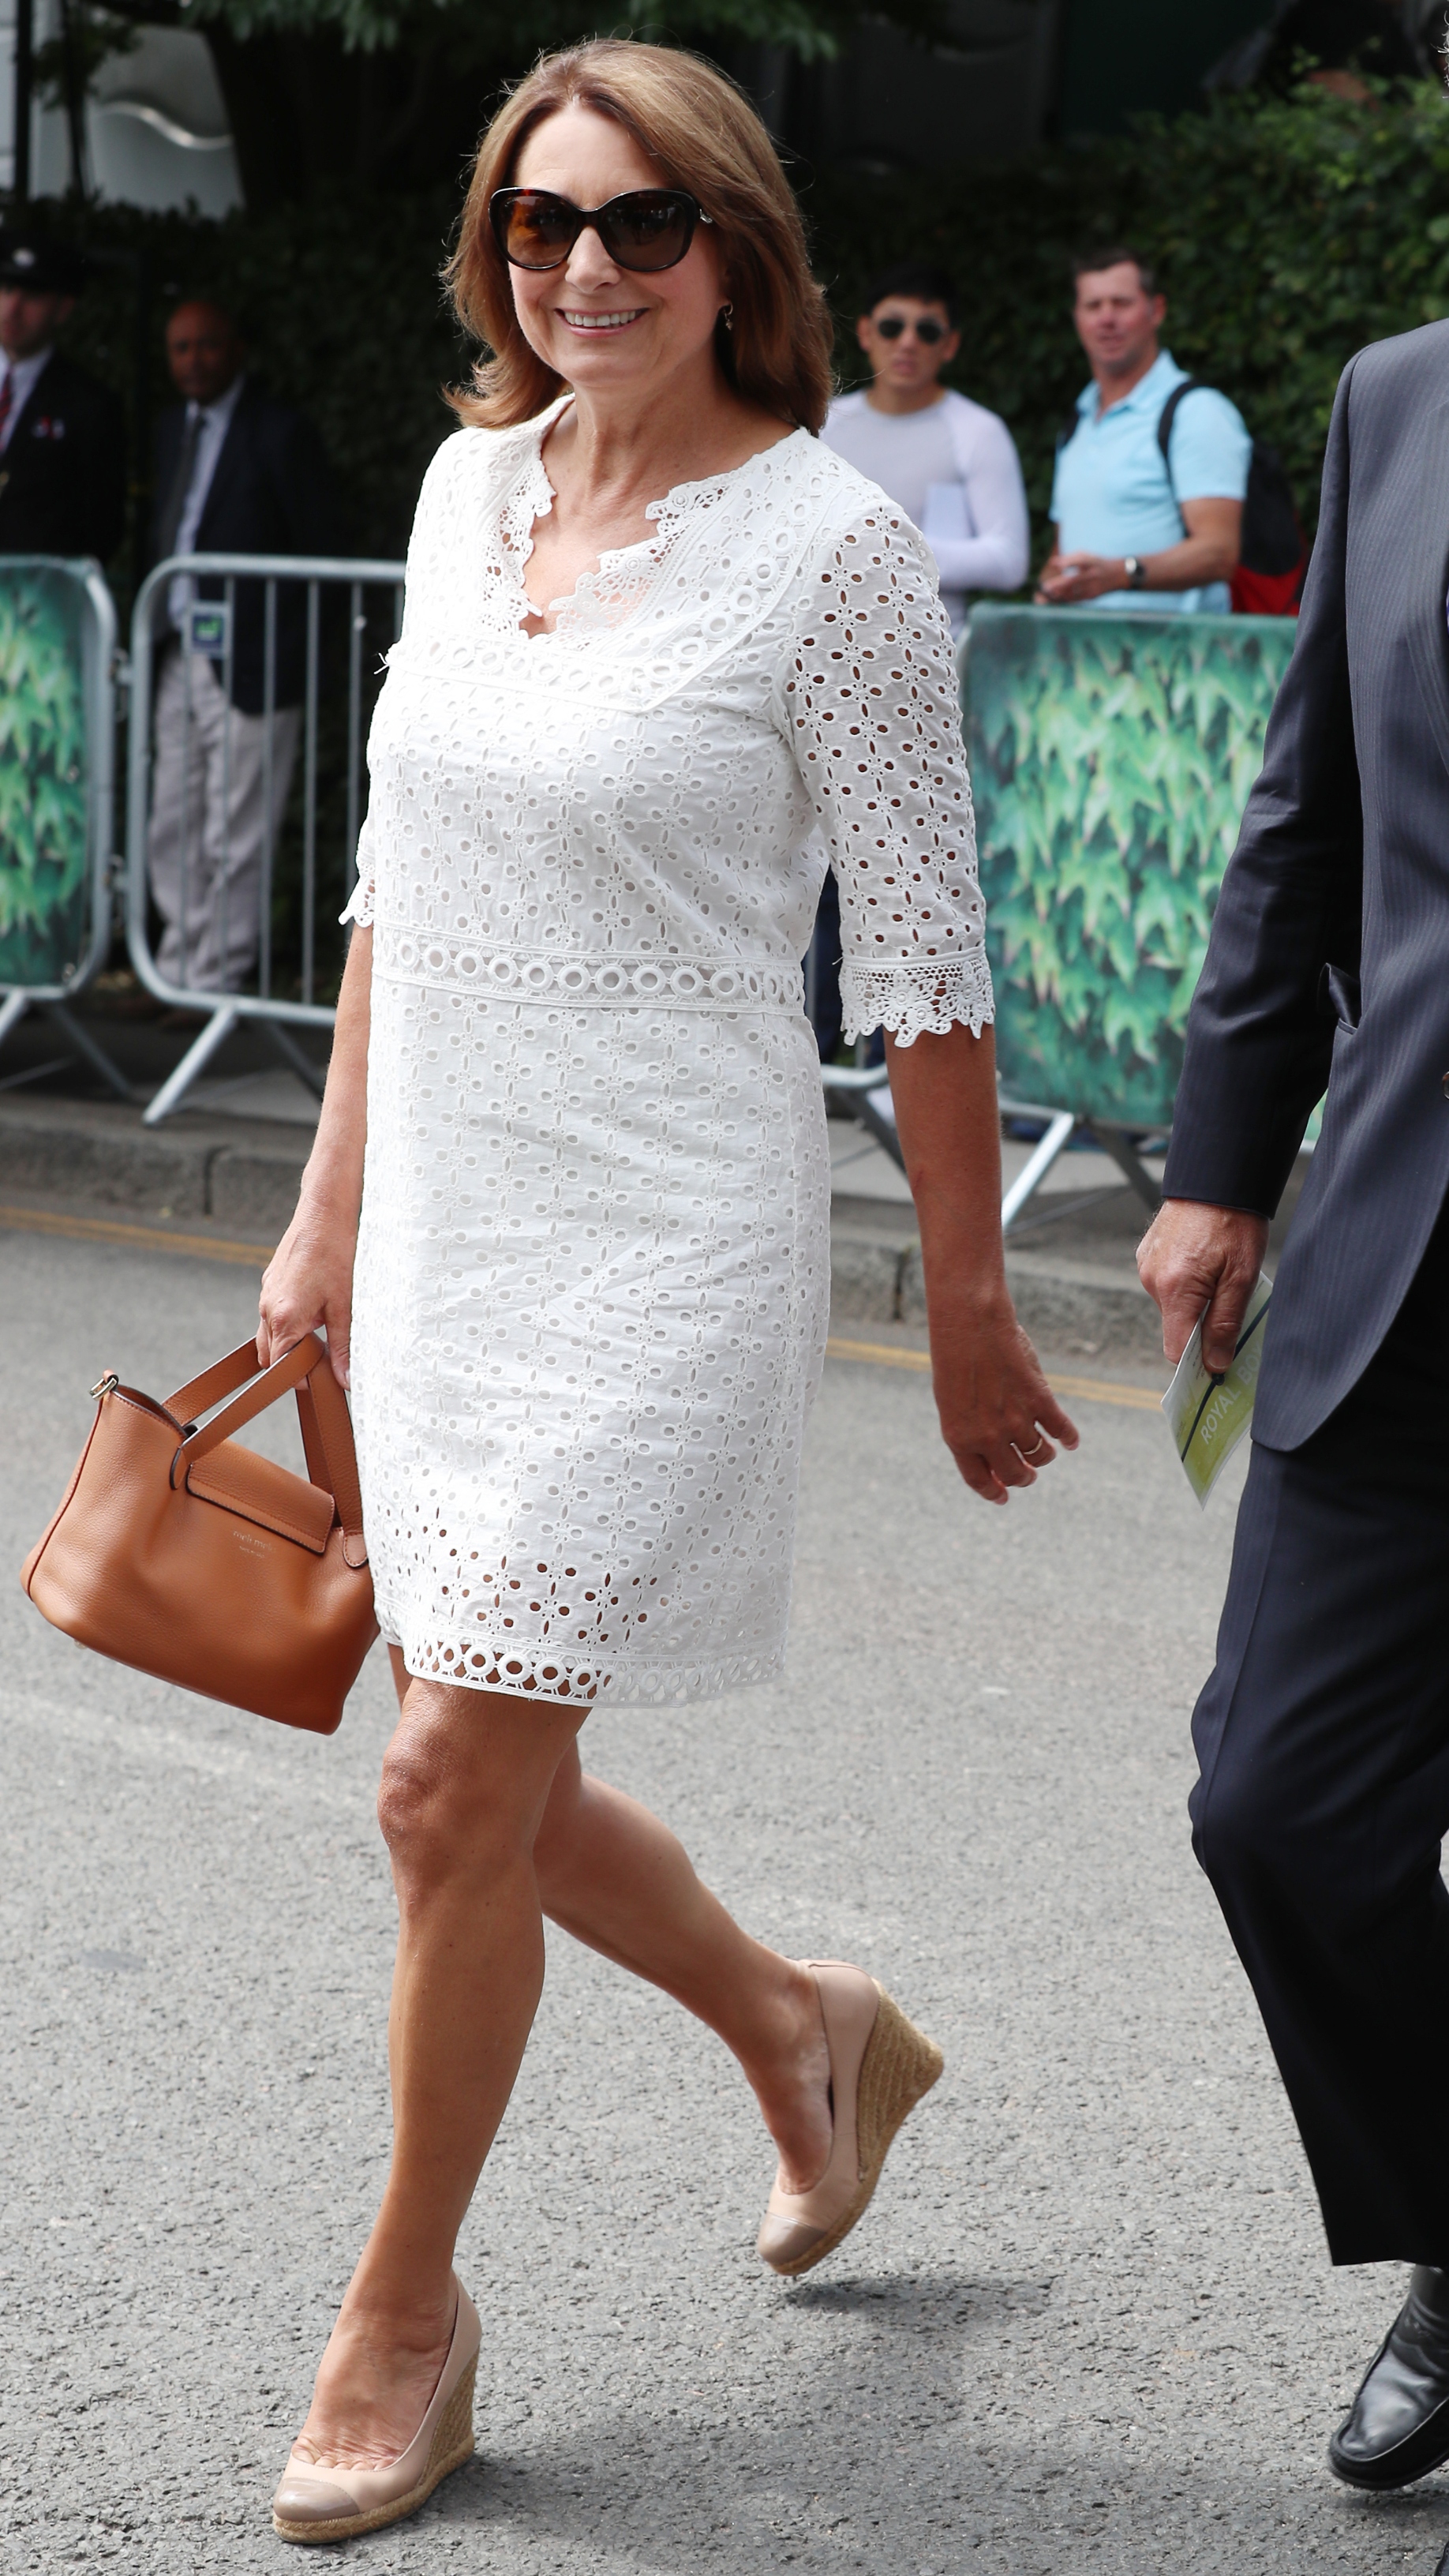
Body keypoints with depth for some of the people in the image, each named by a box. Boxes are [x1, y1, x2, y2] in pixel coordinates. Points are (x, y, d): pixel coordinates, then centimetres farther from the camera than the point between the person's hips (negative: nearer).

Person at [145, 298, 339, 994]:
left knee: (235, 836, -1)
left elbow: (317, 554, -8)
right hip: (180, 661, 7)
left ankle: (216, 977, 7)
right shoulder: (171, 428, 14)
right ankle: (178, 967, 20)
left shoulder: (281, 434, -8)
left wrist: (287, 659, -11)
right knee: (172, 828, 10)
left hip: (248, 664, -7)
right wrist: (156, 634, 9)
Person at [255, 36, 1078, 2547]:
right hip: (444, 1230, 7)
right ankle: (809, 2034, 40)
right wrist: (331, 1204, 15)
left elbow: (924, 963, -8)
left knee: (453, 1793, -6)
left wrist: (968, 1311, -5)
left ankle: (404, 2308, 15)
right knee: (493, 1792, 13)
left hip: (663, 1240, -7)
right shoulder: (471, 485, 7)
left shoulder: (824, 544, -12)